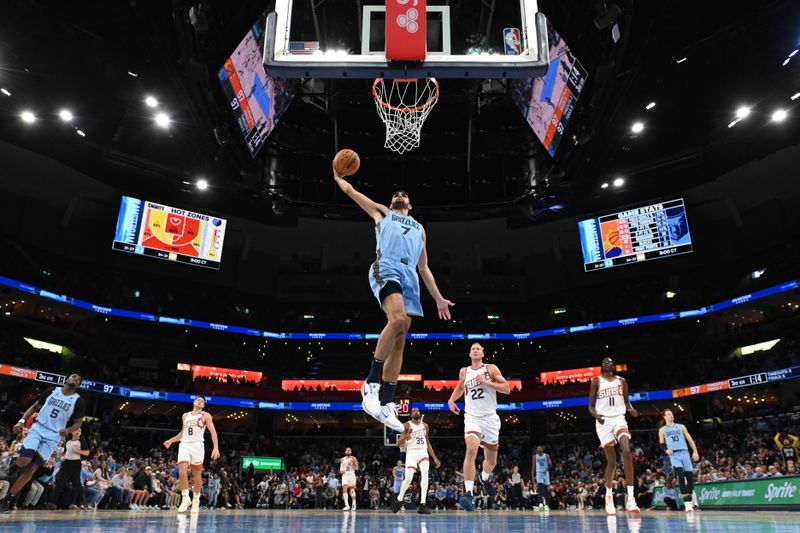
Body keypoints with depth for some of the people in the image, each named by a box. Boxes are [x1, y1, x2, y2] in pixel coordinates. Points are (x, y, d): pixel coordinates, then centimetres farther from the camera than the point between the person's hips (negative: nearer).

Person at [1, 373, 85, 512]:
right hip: (37, 429, 0)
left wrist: (68, 430, -17)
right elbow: (35, 407, 13)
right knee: (24, 461, -21)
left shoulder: (78, 400, 0)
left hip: (53, 436, 0)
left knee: (32, 468, -5)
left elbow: (78, 423, 4)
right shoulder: (52, 391, 5)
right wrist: (22, 420, -2)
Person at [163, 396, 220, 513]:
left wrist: (216, 448, -17)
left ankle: (196, 500, 18)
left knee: (197, 474, 3)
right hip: (184, 445, 3)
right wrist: (171, 441, 24)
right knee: (182, 472, -15)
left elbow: (213, 431, -5)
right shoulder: (185, 415, 18)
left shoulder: (205, 415, 4)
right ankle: (185, 498, -2)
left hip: (197, 445, -3)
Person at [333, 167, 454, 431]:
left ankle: (386, 405, -4)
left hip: (410, 277, 5)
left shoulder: (419, 229, 36)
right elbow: (350, 190, 31)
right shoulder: (381, 212, 29)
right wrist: (338, 177, 49)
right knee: (398, 319, -31)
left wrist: (438, 298, 27)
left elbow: (424, 267, 33)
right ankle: (372, 382, -21)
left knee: (399, 341, -4)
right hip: (386, 269, -4)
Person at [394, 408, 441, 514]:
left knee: (425, 473, -21)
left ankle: (422, 504, -20)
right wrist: (407, 435, -26)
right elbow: (399, 444, -5)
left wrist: (435, 458, 15)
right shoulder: (407, 425, -1)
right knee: (408, 479, -10)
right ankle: (399, 499, 19)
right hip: (411, 453, -3)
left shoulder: (425, 426, 13)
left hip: (423, 453, 3)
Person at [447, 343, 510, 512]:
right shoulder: (464, 371, 8)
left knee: (491, 460, 13)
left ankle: (485, 478, 49)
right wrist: (451, 400, 10)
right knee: (471, 449, -29)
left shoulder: (491, 369, 0)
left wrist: (485, 382, -17)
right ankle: (468, 493, -30)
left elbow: (507, 389, -8)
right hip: (472, 417, 0)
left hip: (490, 418, 0)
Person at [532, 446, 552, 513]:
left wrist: (547, 469, -25)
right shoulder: (535, 456, 4)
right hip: (539, 473, -1)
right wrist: (533, 475, 2)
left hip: (545, 473, 1)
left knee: (546, 489, 6)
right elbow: (533, 466, 6)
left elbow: (550, 464, -5)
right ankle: (541, 503, -25)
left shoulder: (546, 456, 3)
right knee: (540, 488, -17)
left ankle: (546, 504, 17)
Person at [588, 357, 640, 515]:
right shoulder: (596, 381, 3)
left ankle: (630, 497, -19)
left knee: (627, 452, -21)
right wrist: (596, 415, -19)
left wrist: (631, 409, -9)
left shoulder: (621, 381, 11)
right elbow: (591, 405, 2)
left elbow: (626, 401, 15)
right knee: (611, 461, 2)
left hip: (619, 419, 2)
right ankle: (609, 496, 22)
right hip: (603, 421, -2)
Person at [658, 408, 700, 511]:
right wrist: (666, 449, -12)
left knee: (690, 477, 2)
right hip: (674, 454, -2)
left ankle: (689, 501, 17)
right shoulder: (662, 430, 12)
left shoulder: (681, 427, 15)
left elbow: (690, 439, 10)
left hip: (684, 453, 3)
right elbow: (661, 444, 10)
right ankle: (687, 503, -16)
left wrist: (695, 451, -2)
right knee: (681, 476, -17)